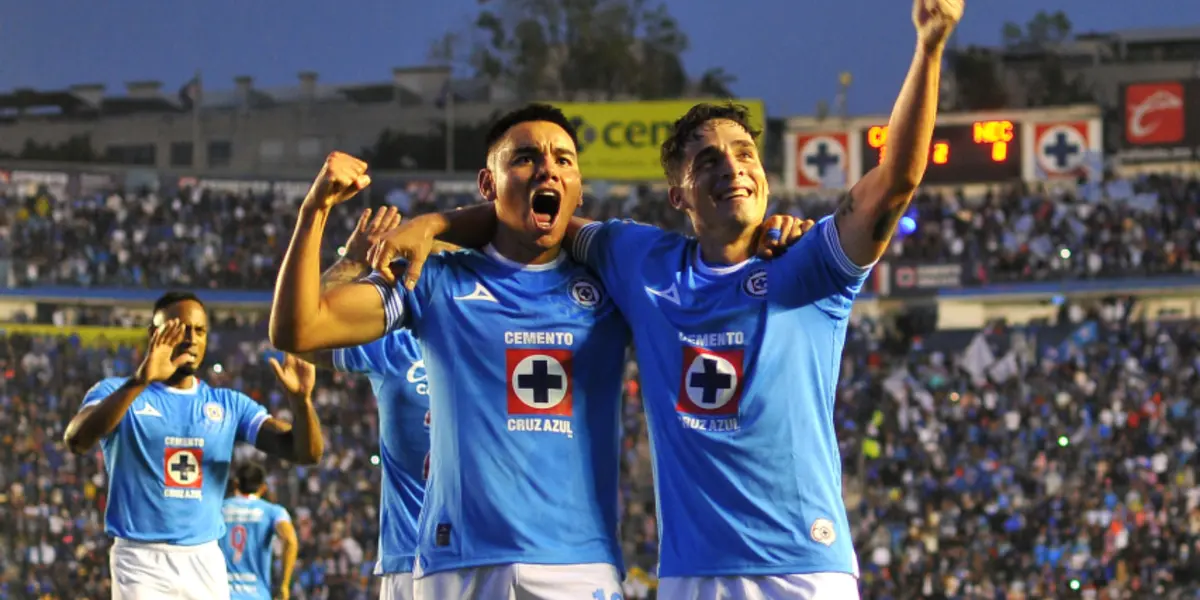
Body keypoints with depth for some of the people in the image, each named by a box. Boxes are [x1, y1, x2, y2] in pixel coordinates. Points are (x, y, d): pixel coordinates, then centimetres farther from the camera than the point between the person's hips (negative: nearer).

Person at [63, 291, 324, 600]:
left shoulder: (229, 405, 10)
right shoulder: (118, 392, -2)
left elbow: (306, 452, 1)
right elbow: (76, 440, -24)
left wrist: (300, 399, -21)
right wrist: (139, 382, -37)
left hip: (206, 562, 5)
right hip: (142, 562, -5)